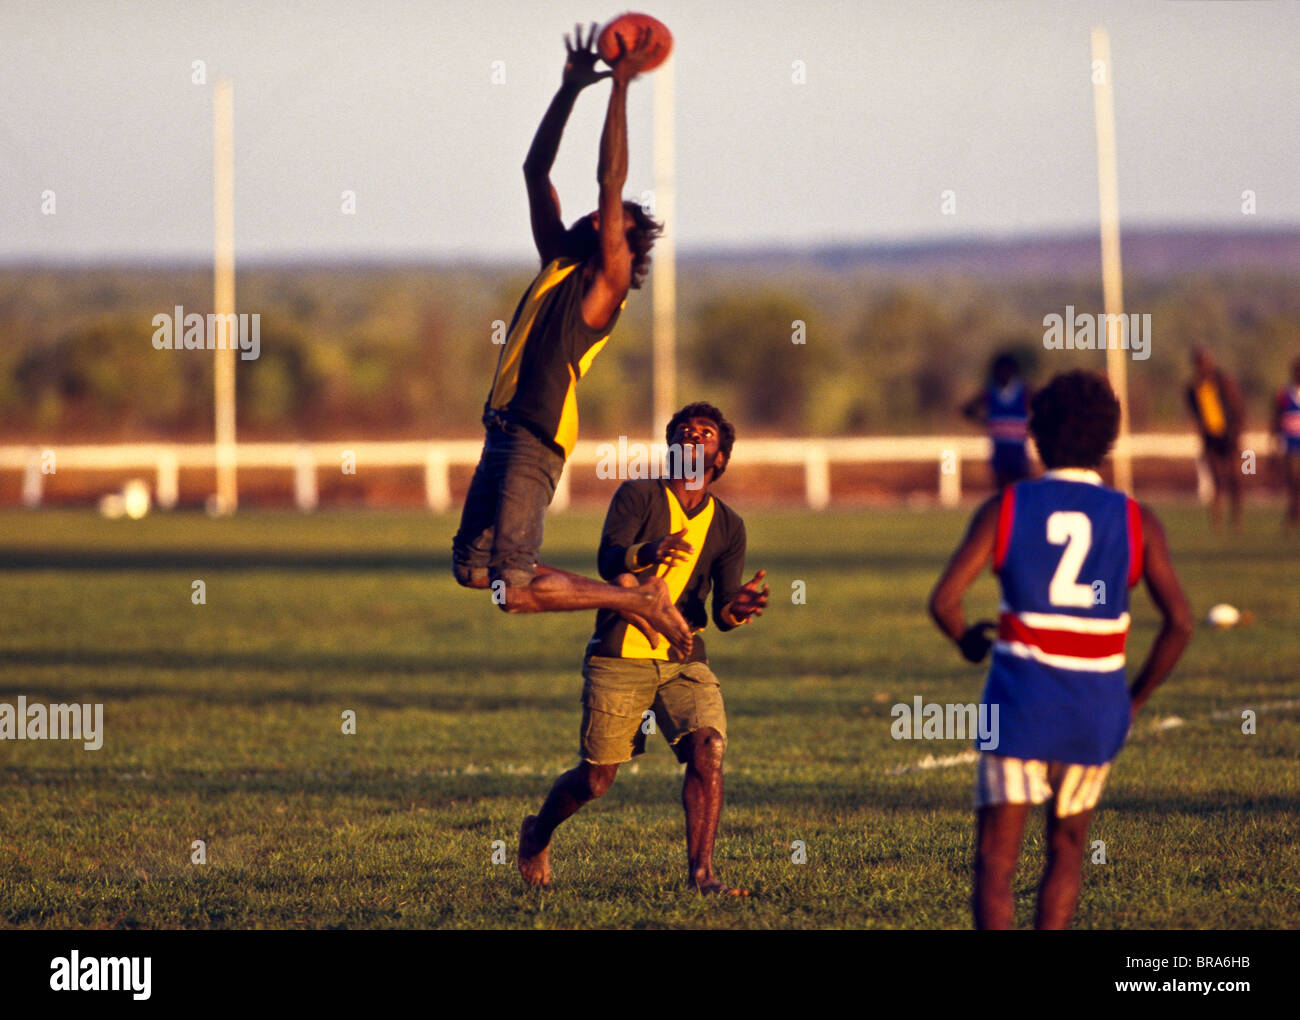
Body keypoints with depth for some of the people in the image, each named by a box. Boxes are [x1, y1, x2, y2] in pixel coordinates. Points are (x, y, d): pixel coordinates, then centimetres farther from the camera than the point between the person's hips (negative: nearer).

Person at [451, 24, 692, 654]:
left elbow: (611, 180, -9)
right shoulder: (559, 261, 19)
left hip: (537, 441, -9)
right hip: (503, 431, 9)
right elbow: (536, 169, 23)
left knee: (510, 588, -14)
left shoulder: (609, 281, -1)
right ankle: (622, 598, 17)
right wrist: (571, 88, 17)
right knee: (472, 567, 9)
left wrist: (620, 86, -9)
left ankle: (637, 600, 2)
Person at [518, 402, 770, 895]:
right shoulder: (638, 496, -3)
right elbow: (608, 559, -18)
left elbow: (721, 610, 2)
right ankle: (537, 833, 31)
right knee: (596, 777, 2)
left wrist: (738, 608, -23)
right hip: (619, 656, -3)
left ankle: (701, 873, -18)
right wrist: (648, 553, -41)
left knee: (707, 750, -20)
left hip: (684, 658, 3)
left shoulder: (728, 526, 9)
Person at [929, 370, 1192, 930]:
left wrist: (967, 640, 13)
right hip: (1096, 709, 2)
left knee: (995, 861, -1)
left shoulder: (1005, 508, -2)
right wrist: (1135, 699, 7)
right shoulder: (1136, 521, 1)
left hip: (1018, 702, -2)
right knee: (1066, 850, 21)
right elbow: (1179, 622, -6)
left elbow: (943, 600, -9)